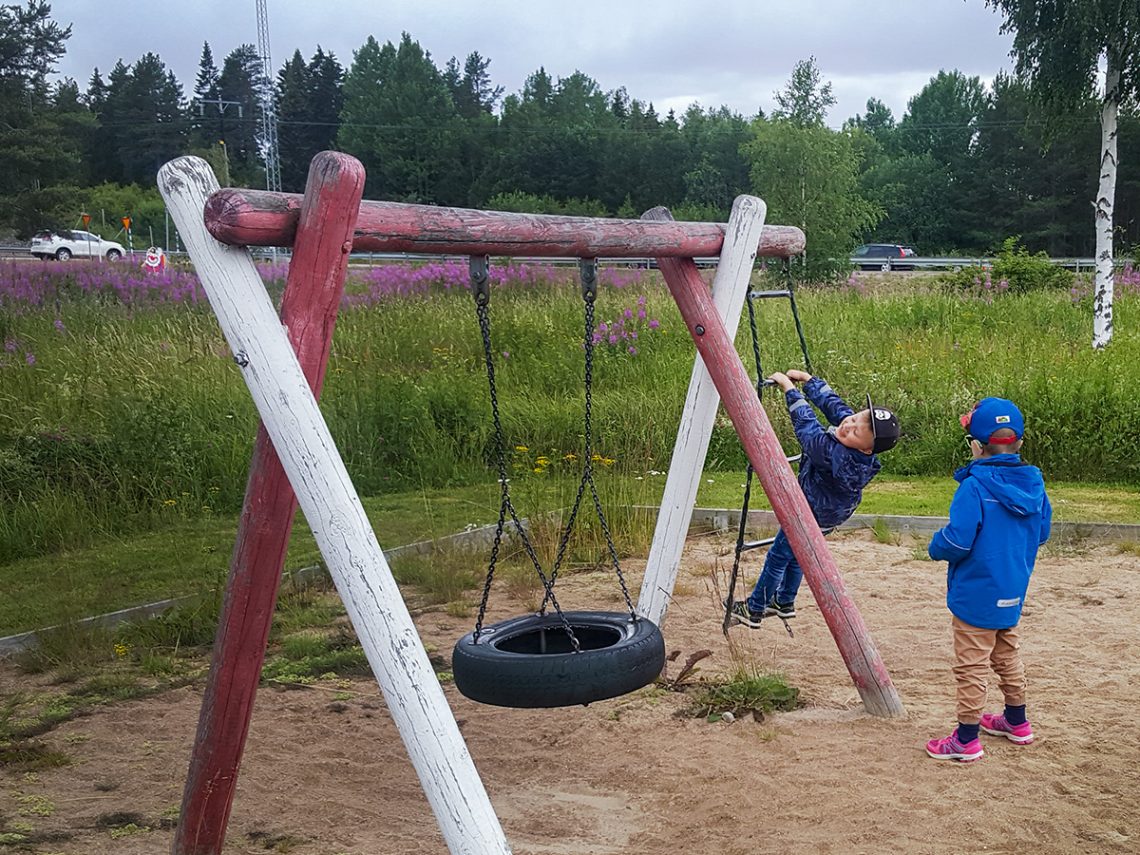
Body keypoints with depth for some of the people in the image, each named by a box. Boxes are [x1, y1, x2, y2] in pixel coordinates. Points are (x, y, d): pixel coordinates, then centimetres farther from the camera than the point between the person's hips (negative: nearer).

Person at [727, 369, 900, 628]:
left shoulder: (834, 455, -44)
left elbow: (807, 425, -35)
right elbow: (832, 402, -9)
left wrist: (789, 387, -26)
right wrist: (806, 379, -4)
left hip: (809, 516, -8)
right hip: (829, 514, 8)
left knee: (778, 557, 12)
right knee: (796, 553, 27)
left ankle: (754, 610, 27)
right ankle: (784, 602, 43)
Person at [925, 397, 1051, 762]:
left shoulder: (975, 486, -23)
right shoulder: (1033, 484, -2)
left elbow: (956, 541, -26)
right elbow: (1041, 534, 11)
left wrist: (935, 547, -5)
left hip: (976, 594, -7)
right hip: (1012, 593, 7)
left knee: (972, 664, 2)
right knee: (1007, 654, 25)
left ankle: (967, 740, 9)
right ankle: (1017, 721, 39)